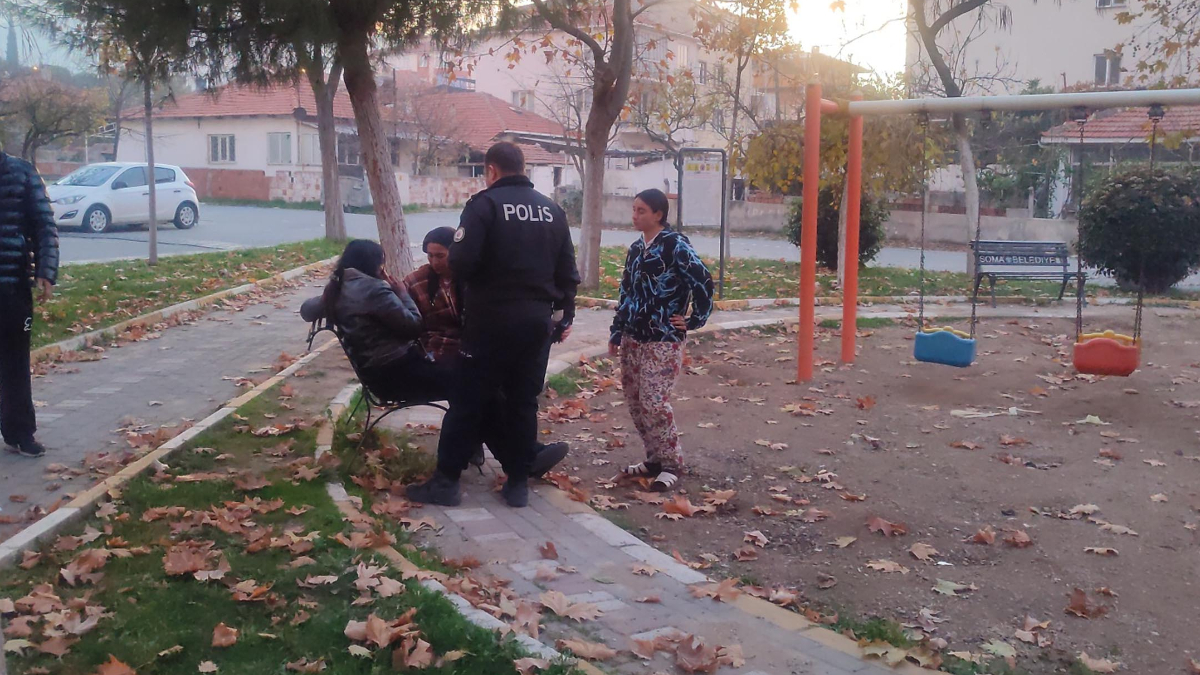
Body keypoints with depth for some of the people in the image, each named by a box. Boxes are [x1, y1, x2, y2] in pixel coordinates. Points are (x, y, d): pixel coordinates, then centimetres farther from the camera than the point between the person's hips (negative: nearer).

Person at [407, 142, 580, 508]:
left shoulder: (484, 204, -8)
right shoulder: (552, 210, 9)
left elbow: (461, 263, -17)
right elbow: (567, 271, 10)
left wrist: (475, 279, 4)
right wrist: (565, 314, 18)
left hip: (492, 319, -5)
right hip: (537, 320, 5)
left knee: (468, 401, 4)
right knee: (523, 402, 12)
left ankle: (446, 481, 8)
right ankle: (518, 483, 16)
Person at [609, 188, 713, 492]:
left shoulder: (675, 245, -11)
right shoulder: (636, 249, 12)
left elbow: (703, 282, -14)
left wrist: (695, 321, -9)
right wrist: (616, 333, 15)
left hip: (664, 340, -8)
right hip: (633, 338, 8)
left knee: (654, 402, -10)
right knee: (634, 401, 9)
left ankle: (671, 464, 5)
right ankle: (654, 459, 22)